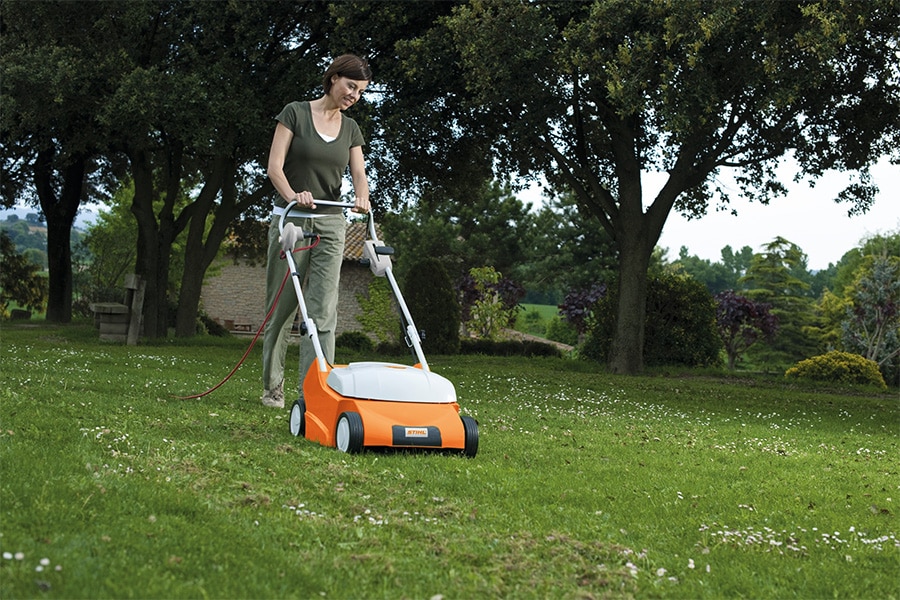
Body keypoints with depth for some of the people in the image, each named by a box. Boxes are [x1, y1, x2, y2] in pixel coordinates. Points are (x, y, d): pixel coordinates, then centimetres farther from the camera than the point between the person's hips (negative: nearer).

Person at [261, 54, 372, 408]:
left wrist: (362, 198, -23)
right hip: (291, 220, -3)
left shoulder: (351, 128, 11)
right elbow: (274, 166, -9)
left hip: (331, 223, 4)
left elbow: (359, 173, -1)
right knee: (282, 308, 2)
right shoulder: (295, 113, -3)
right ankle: (272, 388, 14)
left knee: (322, 312, -5)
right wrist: (292, 196, -28)